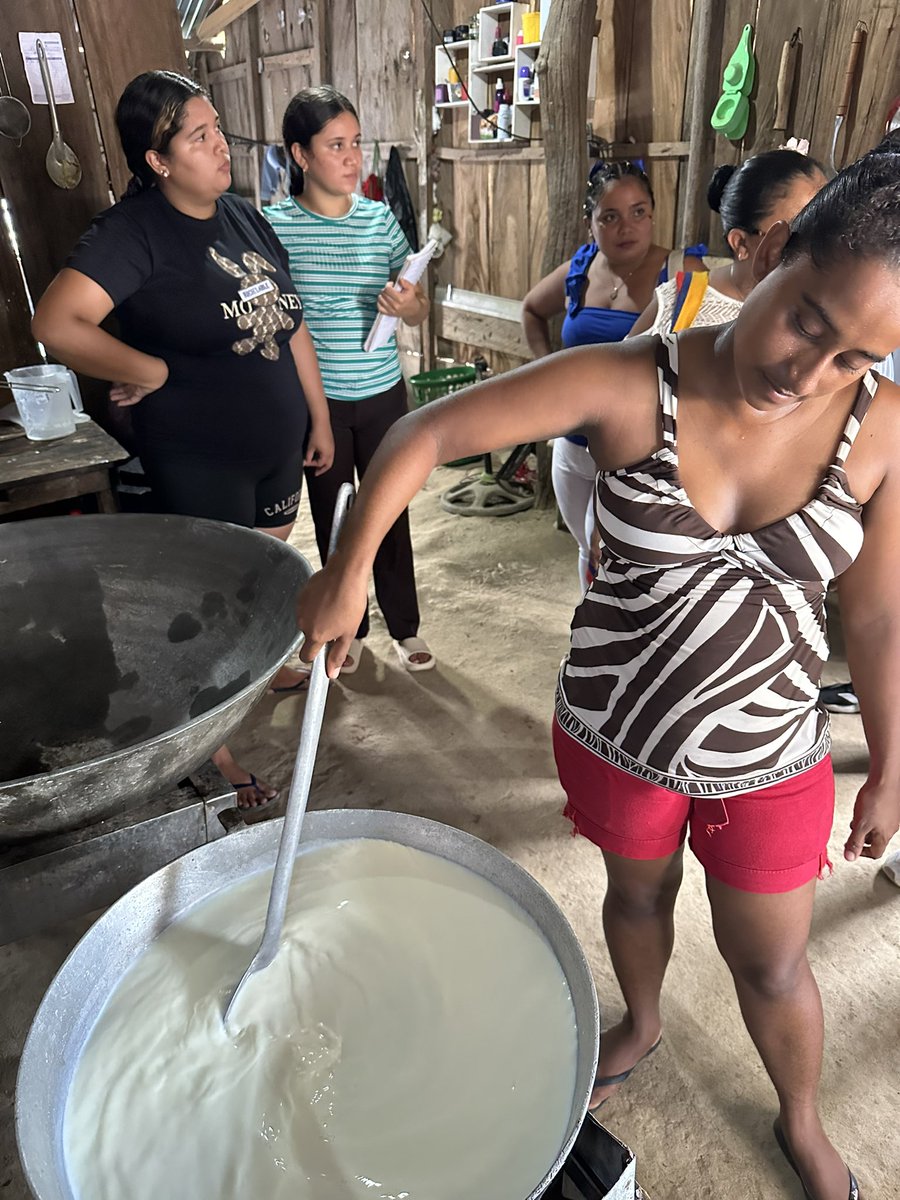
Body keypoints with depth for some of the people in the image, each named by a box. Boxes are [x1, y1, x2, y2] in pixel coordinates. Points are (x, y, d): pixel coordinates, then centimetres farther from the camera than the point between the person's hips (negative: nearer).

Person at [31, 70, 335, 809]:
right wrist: (153, 373, -17)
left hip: (277, 444, 7)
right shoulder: (136, 229, -15)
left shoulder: (245, 217, 7)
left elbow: (291, 325, 11)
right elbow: (57, 324, -26)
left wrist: (319, 416, 11)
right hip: (199, 460, -6)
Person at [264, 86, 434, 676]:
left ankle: (405, 625, 28)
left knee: (390, 512, 10)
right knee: (332, 517, 12)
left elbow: (419, 312, 3)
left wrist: (409, 305, -20)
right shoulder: (274, 225, -6)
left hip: (382, 395, 1)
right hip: (314, 400, -1)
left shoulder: (381, 219, -2)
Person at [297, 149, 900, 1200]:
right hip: (613, 736, 0)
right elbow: (424, 434, -17)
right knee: (636, 892, 27)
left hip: (768, 759, 1)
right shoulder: (626, 386, -21)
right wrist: (348, 572, -23)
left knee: (770, 964, 20)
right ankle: (641, 1023, 63)